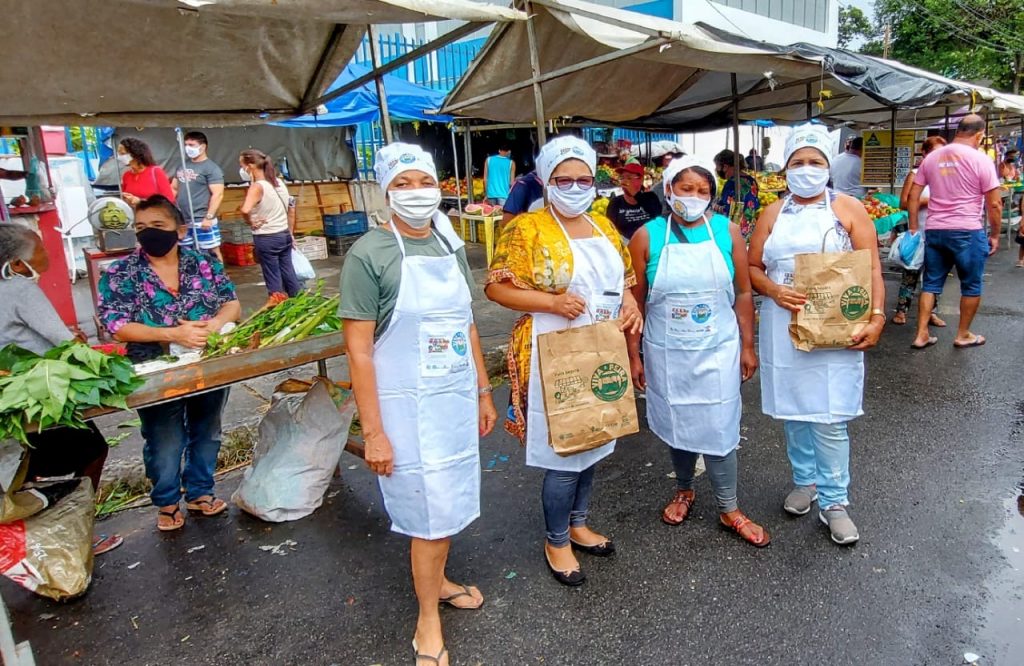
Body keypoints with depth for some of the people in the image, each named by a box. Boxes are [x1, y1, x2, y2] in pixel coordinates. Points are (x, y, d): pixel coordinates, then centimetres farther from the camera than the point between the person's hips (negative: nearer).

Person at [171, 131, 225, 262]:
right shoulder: (183, 166, 15)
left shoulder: (211, 168, -7)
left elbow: (218, 194, -15)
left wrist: (209, 217, -20)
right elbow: (174, 189, 22)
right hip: (182, 221, 8)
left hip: (202, 221, -8)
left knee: (213, 252, -4)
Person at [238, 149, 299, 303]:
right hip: (284, 235, 7)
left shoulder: (257, 187, -16)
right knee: (288, 274, 14)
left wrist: (251, 223, -15)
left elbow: (245, 210, -34)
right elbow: (291, 207, 16)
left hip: (266, 239, -7)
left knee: (273, 279, 3)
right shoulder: (279, 182, 6)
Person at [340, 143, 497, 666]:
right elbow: (358, 349, -15)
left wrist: (483, 392, 14)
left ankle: (436, 580, 44)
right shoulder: (368, 255, -13)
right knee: (432, 513, 3)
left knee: (453, 500, 17)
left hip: (457, 398, 6)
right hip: (408, 406, -6)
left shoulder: (451, 246, 7)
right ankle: (428, 624, 25)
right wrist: (373, 431, -16)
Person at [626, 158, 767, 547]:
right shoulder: (647, 237, -6)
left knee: (719, 430, 4)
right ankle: (684, 490, 40)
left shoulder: (727, 232, -4)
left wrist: (747, 346, 2)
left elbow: (743, 293, 2)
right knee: (677, 426, 15)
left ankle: (729, 510, 23)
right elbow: (635, 302, -2)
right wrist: (634, 356, -2)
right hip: (667, 353, 0)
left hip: (717, 351, 0)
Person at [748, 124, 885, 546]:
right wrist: (774, 290, -13)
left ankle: (833, 502, 11)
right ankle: (805, 481, 32)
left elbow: (871, 269, -2)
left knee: (829, 418, -3)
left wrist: (876, 316, -14)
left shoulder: (849, 210, 2)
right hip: (783, 328, 3)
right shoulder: (773, 214, 9)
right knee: (793, 408, 13)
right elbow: (753, 268, 7)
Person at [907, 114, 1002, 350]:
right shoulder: (980, 160, -7)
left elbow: (913, 196, 8)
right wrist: (995, 235, 3)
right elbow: (994, 204, -7)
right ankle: (963, 335, 21)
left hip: (934, 231, 4)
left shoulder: (931, 158, 7)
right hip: (968, 232, -4)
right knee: (971, 286, 11)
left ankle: (922, 334, 9)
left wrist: (914, 228, 15)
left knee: (931, 284, 11)